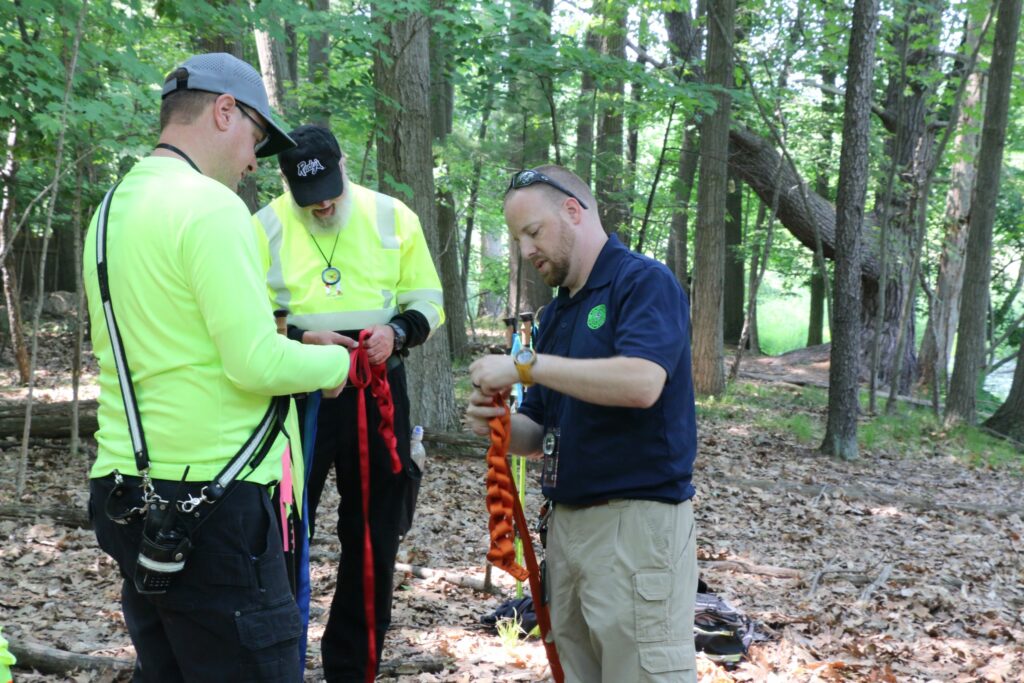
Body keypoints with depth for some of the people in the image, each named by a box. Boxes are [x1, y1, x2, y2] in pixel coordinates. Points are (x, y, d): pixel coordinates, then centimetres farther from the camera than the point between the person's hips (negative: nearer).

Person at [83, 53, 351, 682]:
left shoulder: (112, 209, 13)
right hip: (210, 504, -9)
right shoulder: (211, 204, -14)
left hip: (129, 499, 9)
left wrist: (262, 337, 20)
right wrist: (334, 361, 0)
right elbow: (258, 366, -18)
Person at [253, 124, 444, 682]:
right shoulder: (265, 227, -2)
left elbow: (428, 300, 7)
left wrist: (395, 330, -14)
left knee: (374, 532, 9)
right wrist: (301, 337, -19)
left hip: (378, 390, 2)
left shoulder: (392, 217, 2)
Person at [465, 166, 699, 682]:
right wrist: (499, 425, -4)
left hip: (637, 519, -8)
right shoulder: (556, 313, 17)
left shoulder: (643, 281, -8)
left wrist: (526, 365, -20)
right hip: (566, 522, 8)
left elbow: (641, 382, -26)